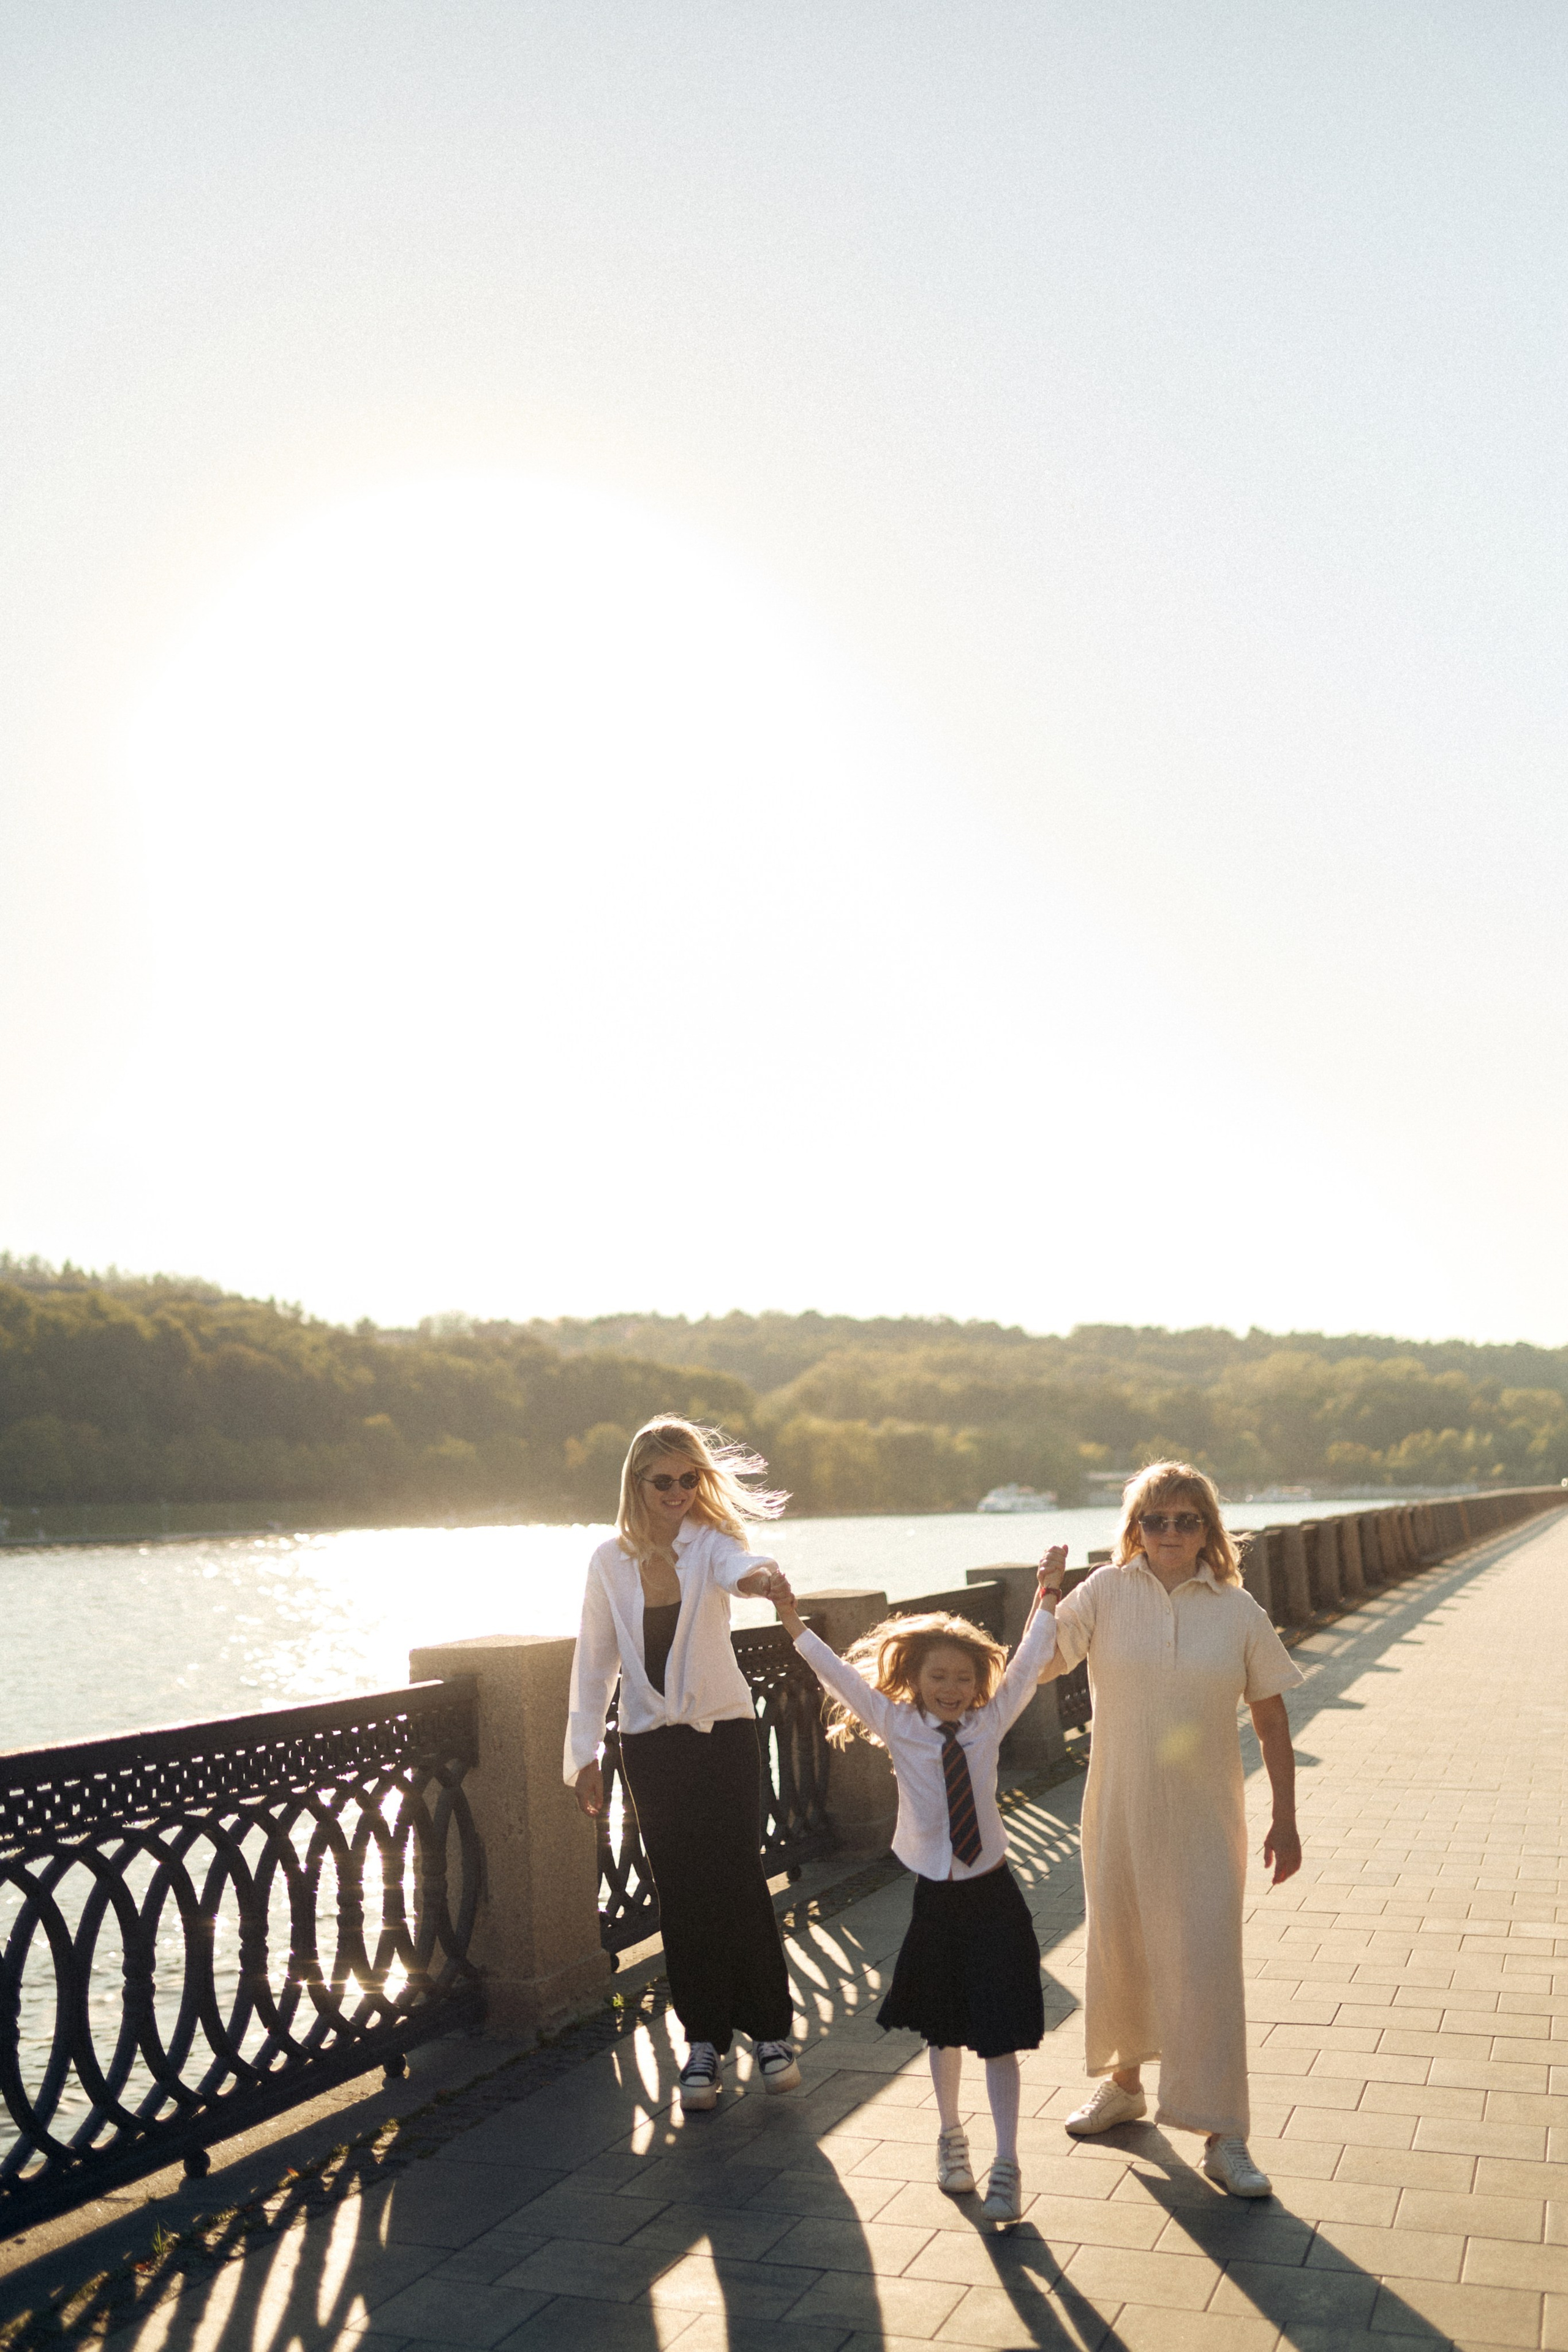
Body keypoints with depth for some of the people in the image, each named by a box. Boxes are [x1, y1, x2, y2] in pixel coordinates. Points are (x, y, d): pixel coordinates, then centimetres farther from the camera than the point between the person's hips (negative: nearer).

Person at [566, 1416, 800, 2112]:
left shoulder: (711, 1541, -8)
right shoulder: (610, 1561, -1)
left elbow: (735, 1564, -33)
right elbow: (595, 1661, 5)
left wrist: (757, 1574, -57)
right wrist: (584, 1754, 2)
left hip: (724, 1733, -2)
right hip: (651, 1742, 2)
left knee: (739, 1879, -4)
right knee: (680, 1891, 5)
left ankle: (769, 2029, 15)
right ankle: (704, 2039, 19)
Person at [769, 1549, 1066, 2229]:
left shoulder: (988, 1724, -1)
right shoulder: (898, 1728, -5)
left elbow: (1027, 1664, -1)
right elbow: (844, 1677, -11)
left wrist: (1047, 1594, -4)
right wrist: (795, 1627, -17)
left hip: (993, 1897, 0)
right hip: (936, 1898, 0)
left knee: (999, 2034, 0)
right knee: (943, 2030, 17)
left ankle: (1006, 2165, 11)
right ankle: (949, 2135, 39)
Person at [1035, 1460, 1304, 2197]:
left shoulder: (1237, 1611, -4)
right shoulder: (1107, 1592, -5)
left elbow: (1271, 1720, 2)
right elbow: (1039, 1667, -10)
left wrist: (1284, 1820, 1)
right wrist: (1046, 1598, -26)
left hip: (1203, 1819, -1)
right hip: (1119, 1812, 2)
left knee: (1207, 1969, -3)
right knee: (1118, 1949, 16)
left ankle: (1225, 2141, 9)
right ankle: (1124, 2083, 40)